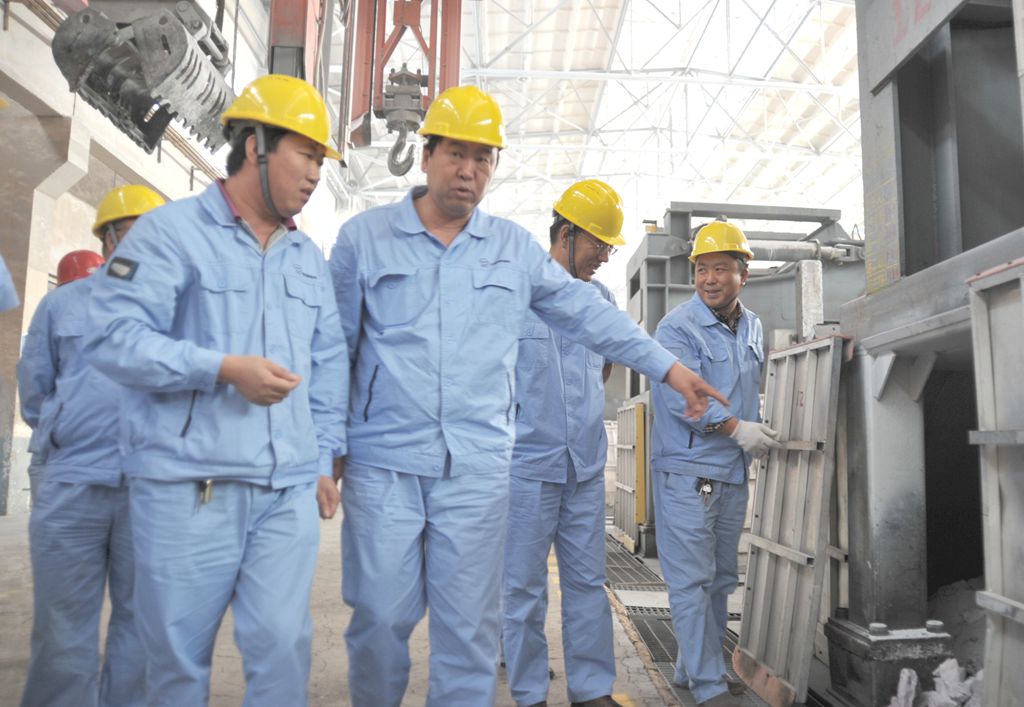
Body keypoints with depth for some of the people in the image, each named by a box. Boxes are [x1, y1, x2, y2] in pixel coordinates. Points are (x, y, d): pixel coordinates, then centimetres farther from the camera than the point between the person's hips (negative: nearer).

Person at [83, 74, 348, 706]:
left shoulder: (309, 257, 16)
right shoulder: (172, 231, -2)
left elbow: (330, 363, 17)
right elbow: (114, 336, -10)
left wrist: (325, 458, 13)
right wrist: (224, 368, -18)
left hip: (289, 491, 4)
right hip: (187, 488, -4)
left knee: (284, 644, 2)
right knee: (178, 651, 10)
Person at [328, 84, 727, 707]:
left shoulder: (515, 247, 10)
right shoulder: (363, 237, 5)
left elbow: (588, 313, 11)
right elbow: (334, 346, 8)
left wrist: (669, 368, 6)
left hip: (478, 468, 1)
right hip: (383, 462, -1)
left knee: (469, 625, 7)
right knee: (380, 616, 6)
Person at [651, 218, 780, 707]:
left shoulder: (752, 327, 12)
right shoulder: (677, 327, -11)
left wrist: (759, 433, 14)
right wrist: (737, 429, -19)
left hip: (733, 472, 8)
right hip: (686, 470, -7)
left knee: (719, 579, 14)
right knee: (692, 581, -4)